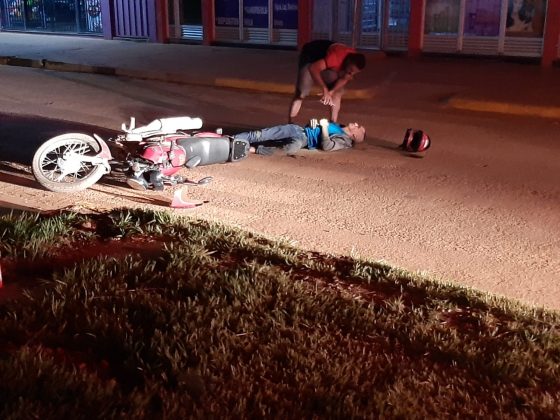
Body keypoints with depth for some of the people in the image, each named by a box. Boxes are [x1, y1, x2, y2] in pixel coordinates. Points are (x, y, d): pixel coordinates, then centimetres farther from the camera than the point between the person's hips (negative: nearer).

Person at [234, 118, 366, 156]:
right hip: (298, 129, 7)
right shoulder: (338, 126, 26)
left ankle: (254, 149, -35)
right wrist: (313, 122, 8)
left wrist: (324, 126, -11)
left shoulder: (345, 140, 0)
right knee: (260, 135, -12)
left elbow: (326, 146, -18)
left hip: (304, 138, -7)